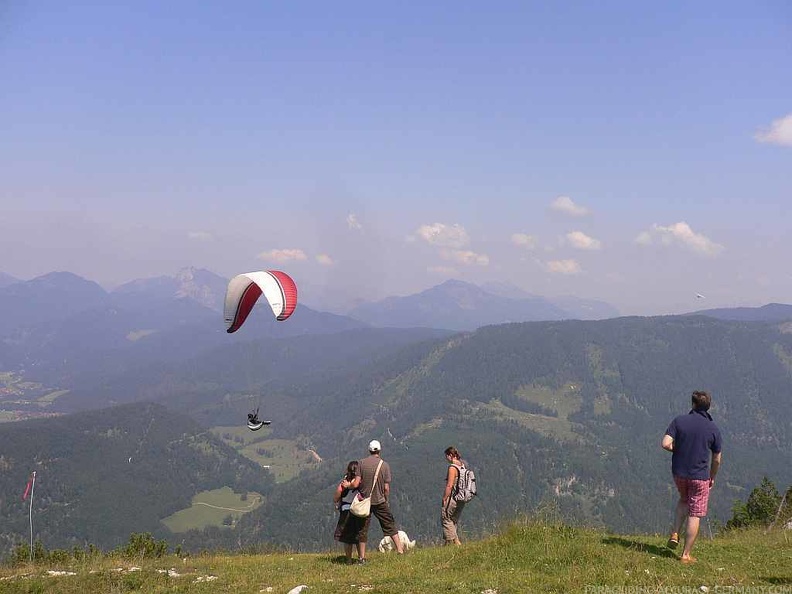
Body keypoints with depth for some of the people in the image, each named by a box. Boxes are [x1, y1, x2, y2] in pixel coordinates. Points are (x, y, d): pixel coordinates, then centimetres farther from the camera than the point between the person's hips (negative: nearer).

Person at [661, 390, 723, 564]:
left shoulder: (679, 421, -6)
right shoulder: (713, 429, -6)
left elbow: (665, 444, -16)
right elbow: (716, 459, 1)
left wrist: (678, 449, 4)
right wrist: (712, 478, 17)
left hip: (679, 472, 2)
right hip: (700, 476, -2)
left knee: (684, 500, 30)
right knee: (695, 515, 6)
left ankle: (675, 533, 15)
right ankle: (686, 555, 8)